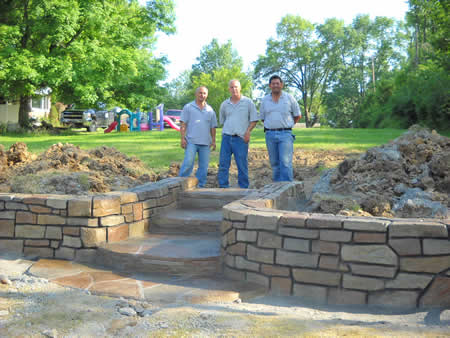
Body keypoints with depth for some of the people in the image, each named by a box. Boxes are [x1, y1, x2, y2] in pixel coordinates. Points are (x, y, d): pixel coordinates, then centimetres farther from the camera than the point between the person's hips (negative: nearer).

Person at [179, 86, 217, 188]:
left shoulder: (210, 110, 17)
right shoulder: (188, 107, 7)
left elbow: (213, 127, 18)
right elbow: (183, 124, 1)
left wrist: (213, 141, 8)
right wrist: (183, 138, -8)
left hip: (205, 143, 4)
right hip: (191, 141, -4)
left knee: (204, 166, 3)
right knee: (188, 162, -15)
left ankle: (200, 186, 11)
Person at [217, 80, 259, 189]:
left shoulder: (248, 102, 3)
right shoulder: (224, 104, 12)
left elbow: (254, 119, 4)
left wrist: (248, 131, -8)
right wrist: (226, 131, 13)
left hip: (241, 138, -3)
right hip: (226, 137, 3)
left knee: (242, 166, -1)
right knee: (223, 164, 0)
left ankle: (243, 188, 7)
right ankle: (223, 187, 7)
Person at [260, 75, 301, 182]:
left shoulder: (289, 97, 4)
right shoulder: (265, 100, 9)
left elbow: (298, 115, 12)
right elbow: (262, 117, 20)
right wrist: (272, 125, 14)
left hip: (285, 134, -3)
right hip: (270, 135, 3)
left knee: (286, 162, -13)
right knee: (274, 163, 6)